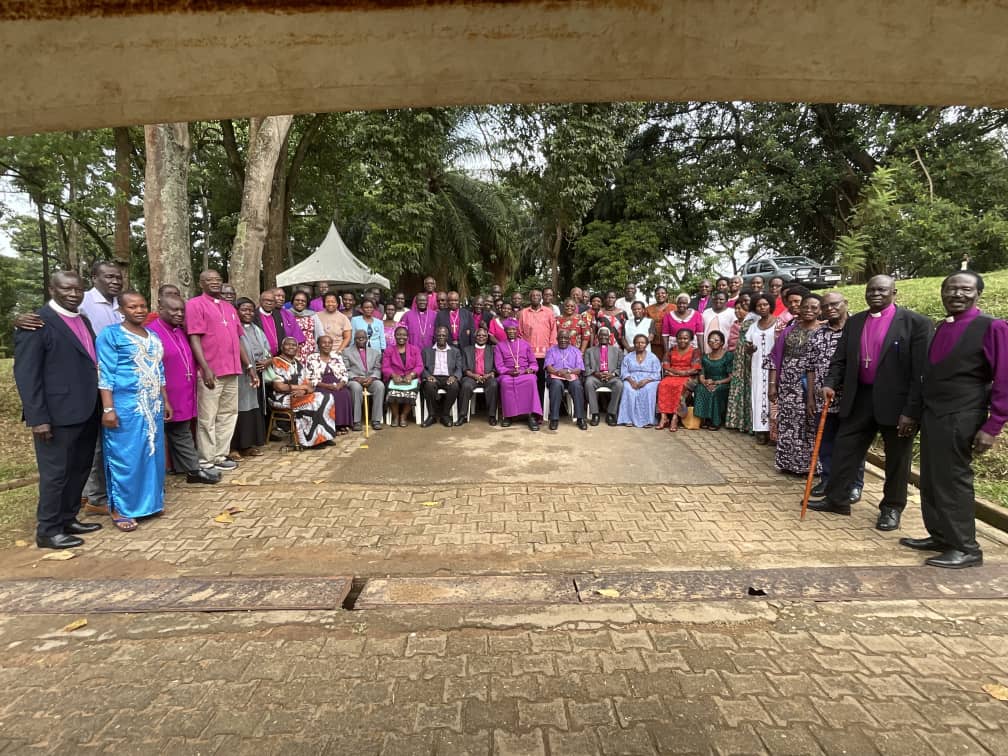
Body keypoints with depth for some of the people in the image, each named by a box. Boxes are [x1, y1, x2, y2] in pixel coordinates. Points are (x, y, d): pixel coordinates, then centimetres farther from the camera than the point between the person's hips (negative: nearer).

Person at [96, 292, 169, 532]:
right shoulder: (111, 335, -6)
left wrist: (165, 401, 15)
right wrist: (108, 408, -17)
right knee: (125, 457, -1)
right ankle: (120, 509, 10)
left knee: (152, 454, 11)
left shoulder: (153, 337, 13)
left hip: (152, 406, 7)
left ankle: (148, 501, 24)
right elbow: (106, 375, -11)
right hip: (125, 406, -6)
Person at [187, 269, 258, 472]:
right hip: (210, 372, -7)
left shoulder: (229, 307, 19)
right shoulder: (195, 304, -2)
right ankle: (206, 461, 7)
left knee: (228, 415, 11)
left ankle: (220, 455, 20)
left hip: (232, 371, 7)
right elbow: (194, 339, -10)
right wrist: (205, 368, -20)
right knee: (207, 419, -1)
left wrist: (250, 366, 16)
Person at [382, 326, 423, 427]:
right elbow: (385, 368, 5)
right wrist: (394, 375, -16)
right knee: (393, 393, -33)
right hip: (394, 379, 0)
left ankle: (404, 416, -9)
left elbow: (419, 366, 5)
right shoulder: (389, 350, 15)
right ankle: (395, 416, -8)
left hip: (411, 379, 0)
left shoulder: (415, 349, 16)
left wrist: (411, 375, -15)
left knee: (410, 393, -33)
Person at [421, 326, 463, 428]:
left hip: (448, 378, 1)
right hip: (433, 378, 0)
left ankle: (445, 415, -18)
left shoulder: (455, 351, 19)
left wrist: (454, 376, -14)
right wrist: (428, 376, -13)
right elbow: (422, 367, 9)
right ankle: (432, 415, -20)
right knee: (429, 385, -36)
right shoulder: (427, 350, 18)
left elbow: (459, 369, 9)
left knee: (454, 386, -34)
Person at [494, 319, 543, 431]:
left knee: (531, 380, -36)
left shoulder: (525, 344, 18)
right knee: (505, 382, -38)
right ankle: (508, 415, -28)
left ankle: (532, 416, -38)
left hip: (525, 373, 1)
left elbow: (533, 363, 15)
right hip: (507, 374, -1)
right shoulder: (499, 346, 14)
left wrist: (531, 369, -9)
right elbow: (499, 366, 4)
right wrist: (509, 371, -16)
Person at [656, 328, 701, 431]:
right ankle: (664, 416, -35)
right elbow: (665, 366, 8)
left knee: (679, 386, -35)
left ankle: (675, 417, -37)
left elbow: (695, 369, -5)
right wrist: (675, 371, -10)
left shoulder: (695, 351, 5)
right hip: (672, 376, 3)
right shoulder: (671, 351, 15)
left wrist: (680, 372, -10)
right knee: (663, 384, -29)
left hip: (688, 378, -3)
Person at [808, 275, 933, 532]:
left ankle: (892, 508, 26)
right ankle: (836, 499, 23)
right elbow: (840, 359, 9)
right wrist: (830, 383, -9)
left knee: (896, 459, 10)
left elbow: (921, 371, -13)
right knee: (845, 449, 10)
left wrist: (911, 411, -16)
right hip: (860, 398, 5)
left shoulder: (916, 323, -10)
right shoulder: (854, 322, 6)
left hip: (896, 402, -5)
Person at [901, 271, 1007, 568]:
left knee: (952, 481, 0)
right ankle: (940, 536, 26)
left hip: (960, 419, -7)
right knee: (930, 480, 13)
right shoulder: (940, 328, 11)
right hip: (931, 415, 7)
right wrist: (917, 412, 10)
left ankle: (965, 548, 13)